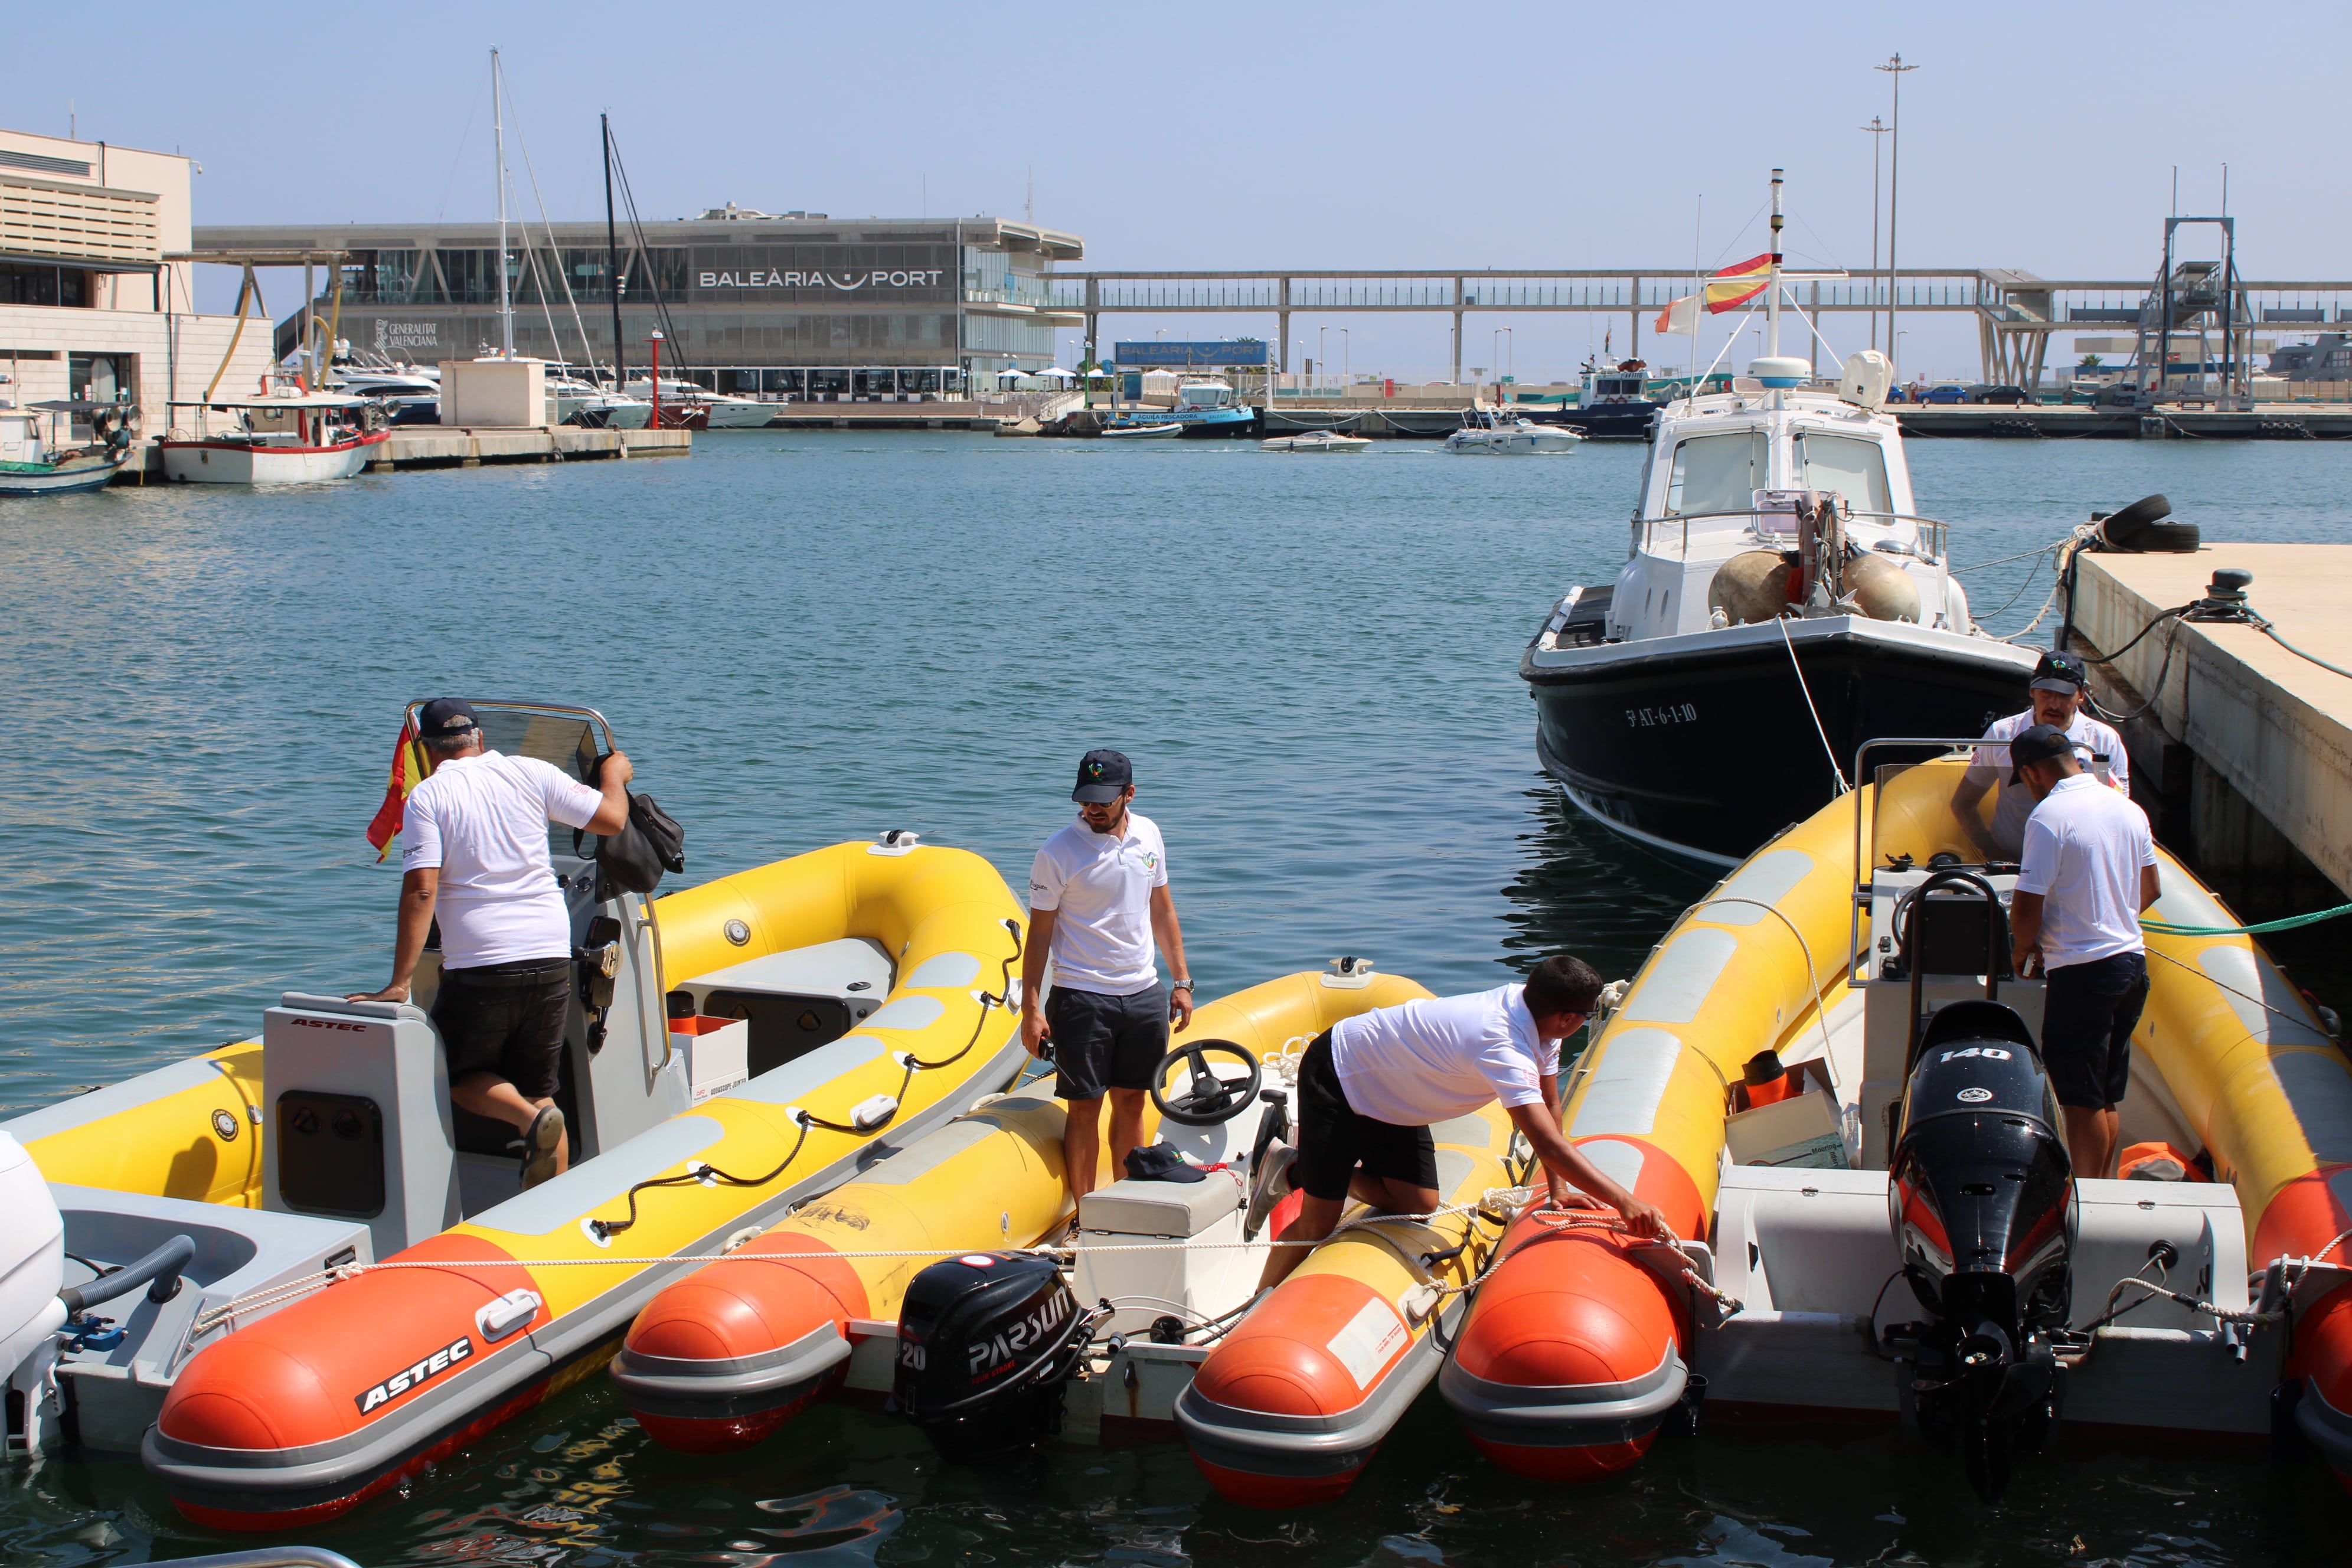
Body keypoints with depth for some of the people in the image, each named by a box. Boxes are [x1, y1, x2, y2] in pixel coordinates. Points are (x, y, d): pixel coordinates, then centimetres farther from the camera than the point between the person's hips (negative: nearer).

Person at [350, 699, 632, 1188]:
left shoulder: (427, 796, -1)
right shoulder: (529, 772, 6)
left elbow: (420, 890, -10)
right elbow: (611, 818, 7)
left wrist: (400, 983, -8)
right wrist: (615, 776, 30)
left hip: (479, 965, -4)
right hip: (551, 959, 4)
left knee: (460, 1077, 17)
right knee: (539, 1088, 15)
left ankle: (530, 1120, -12)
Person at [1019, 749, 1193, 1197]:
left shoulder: (1148, 834, 4)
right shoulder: (1058, 853, -11)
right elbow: (1040, 932, -8)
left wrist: (1181, 981, 11)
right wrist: (1031, 1009, -12)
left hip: (1144, 994, 5)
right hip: (1082, 997, -5)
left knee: (1131, 1102, 12)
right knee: (1085, 1108, 0)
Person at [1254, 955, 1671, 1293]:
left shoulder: (1530, 1007, -10)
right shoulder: (1503, 1048, -37)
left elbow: (1550, 1107, -1)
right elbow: (1548, 1143, -44)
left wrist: (1559, 1188, -7)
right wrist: (1623, 1201, -48)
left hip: (1390, 1099, 9)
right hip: (1336, 1075, -9)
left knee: (1418, 1205, 4)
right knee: (1320, 1220, -10)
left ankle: (1302, 1169, 22)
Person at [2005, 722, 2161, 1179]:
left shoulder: (2049, 816, -16)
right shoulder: (2128, 809, 8)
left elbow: (2028, 906, -18)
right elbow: (2150, 889, 17)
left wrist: (2022, 950, 1)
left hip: (2082, 970, -8)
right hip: (2133, 961, 8)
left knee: (2081, 1099, 0)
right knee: (2107, 1098, 15)